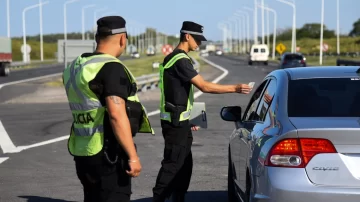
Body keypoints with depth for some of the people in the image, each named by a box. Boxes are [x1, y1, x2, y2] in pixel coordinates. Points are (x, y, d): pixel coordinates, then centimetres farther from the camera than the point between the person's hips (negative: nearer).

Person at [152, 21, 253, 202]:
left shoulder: (175, 58, 16)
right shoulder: (180, 60, -17)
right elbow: (204, 86, -21)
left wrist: (188, 118, 22)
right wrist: (234, 88, -18)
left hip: (179, 120, 10)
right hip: (175, 121, -10)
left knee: (184, 165, 12)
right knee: (172, 164, -9)